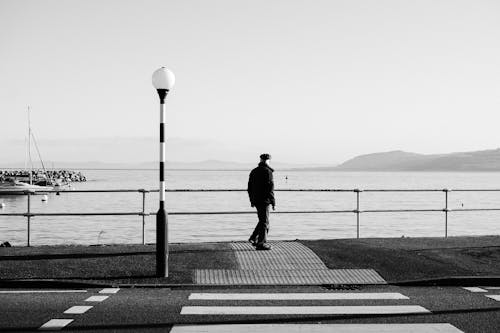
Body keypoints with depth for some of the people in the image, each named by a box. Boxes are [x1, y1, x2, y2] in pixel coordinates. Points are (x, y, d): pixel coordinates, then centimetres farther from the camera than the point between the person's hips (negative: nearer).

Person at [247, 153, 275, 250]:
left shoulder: (253, 171, 12)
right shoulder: (268, 171, -11)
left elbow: (250, 187, 16)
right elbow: (270, 187, -16)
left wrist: (252, 200, 23)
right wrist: (273, 201, -11)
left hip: (255, 200, 8)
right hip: (264, 200, -8)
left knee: (262, 220, 20)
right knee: (264, 222, -2)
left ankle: (254, 238, 15)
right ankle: (261, 243, -2)